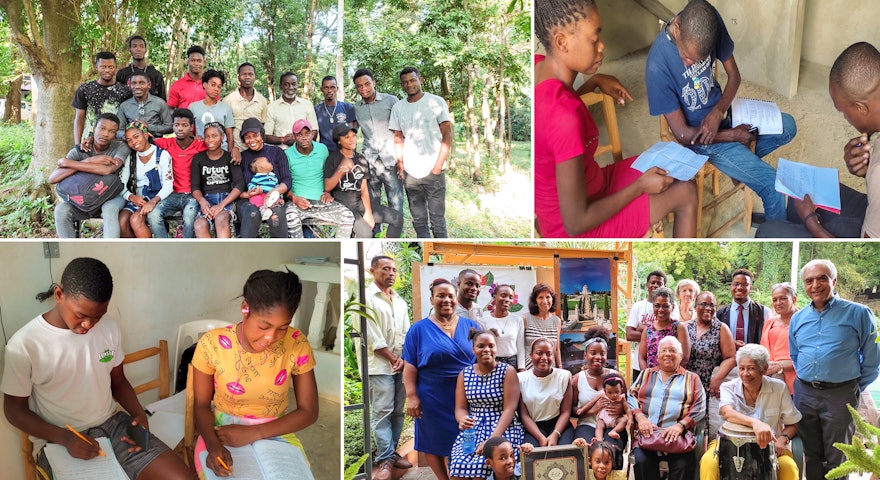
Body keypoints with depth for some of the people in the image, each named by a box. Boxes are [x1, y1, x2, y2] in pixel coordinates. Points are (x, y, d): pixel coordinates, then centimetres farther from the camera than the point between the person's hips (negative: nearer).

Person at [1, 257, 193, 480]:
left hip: (113, 424, 4)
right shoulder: (24, 345, -14)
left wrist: (139, 414, -6)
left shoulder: (109, 328, -1)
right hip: (58, 441, -4)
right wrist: (65, 438, -19)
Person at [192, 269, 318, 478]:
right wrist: (213, 445, -22)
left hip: (276, 434, 1)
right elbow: (201, 405, -3)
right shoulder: (211, 344, -15)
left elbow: (308, 411, -7)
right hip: (221, 434, -1)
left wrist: (253, 433, -16)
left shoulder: (297, 345, -14)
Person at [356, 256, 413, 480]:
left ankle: (391, 452, 17)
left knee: (398, 411, 7)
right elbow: (372, 337, -10)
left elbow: (406, 333, 12)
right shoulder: (366, 298, -5)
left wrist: (403, 359, -3)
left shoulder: (400, 301, 15)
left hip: (400, 364, 6)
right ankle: (385, 460, -3)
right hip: (379, 364, -6)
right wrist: (392, 359, -8)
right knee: (382, 412, -7)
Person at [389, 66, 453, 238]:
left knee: (437, 220, -3)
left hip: (433, 171, -3)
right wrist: (400, 163, 2)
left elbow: (447, 136, -2)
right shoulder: (398, 107, 10)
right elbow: (398, 139, 16)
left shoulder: (436, 102, 0)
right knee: (418, 220, 9)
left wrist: (438, 167, -9)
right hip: (410, 172, 4)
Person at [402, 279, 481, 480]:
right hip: (433, 400, -1)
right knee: (435, 443, 9)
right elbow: (410, 367, -3)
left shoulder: (471, 326, 5)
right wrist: (412, 396, -10)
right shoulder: (418, 329, -1)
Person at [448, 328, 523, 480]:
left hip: (502, 429, -3)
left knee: (480, 466, -29)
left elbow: (509, 409, -9)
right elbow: (460, 408, 9)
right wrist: (463, 420, -17)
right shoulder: (464, 374, 9)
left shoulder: (507, 371, -2)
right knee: (458, 467, -24)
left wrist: (492, 439, -20)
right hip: (471, 429, 3)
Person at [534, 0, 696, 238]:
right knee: (686, 194, 8)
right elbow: (575, 224, -31)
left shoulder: (538, 66, -10)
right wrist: (640, 186, -18)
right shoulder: (564, 116, -38)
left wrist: (594, 82, 6)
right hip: (578, 222, -8)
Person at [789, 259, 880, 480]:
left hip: (840, 394, -4)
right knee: (811, 455, 14)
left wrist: (856, 389, 1)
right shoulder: (798, 318, 7)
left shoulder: (857, 313, -7)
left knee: (837, 460, 4)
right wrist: (807, 382, 13)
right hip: (804, 393, 4)